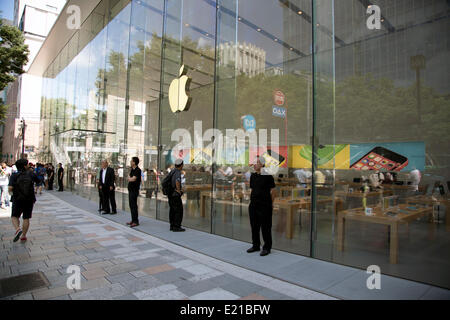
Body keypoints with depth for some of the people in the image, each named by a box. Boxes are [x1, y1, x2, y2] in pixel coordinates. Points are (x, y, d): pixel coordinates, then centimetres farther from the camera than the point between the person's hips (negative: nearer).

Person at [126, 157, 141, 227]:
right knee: (131, 205, 13)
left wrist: (129, 178, -2)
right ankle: (133, 220, 22)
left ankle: (136, 221, -2)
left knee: (134, 206, -7)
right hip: (131, 189, 9)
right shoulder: (132, 169, 14)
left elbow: (133, 179, -21)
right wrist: (130, 178, -2)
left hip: (134, 190, -9)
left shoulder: (138, 170, -15)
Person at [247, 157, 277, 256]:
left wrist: (271, 203, -2)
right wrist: (252, 200, 15)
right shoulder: (253, 176, 10)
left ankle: (267, 247, 14)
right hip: (253, 204, 7)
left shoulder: (267, 176, -9)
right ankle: (256, 245, 28)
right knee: (254, 226, 13)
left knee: (265, 227, 1)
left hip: (264, 205, -7)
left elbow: (272, 191, -6)